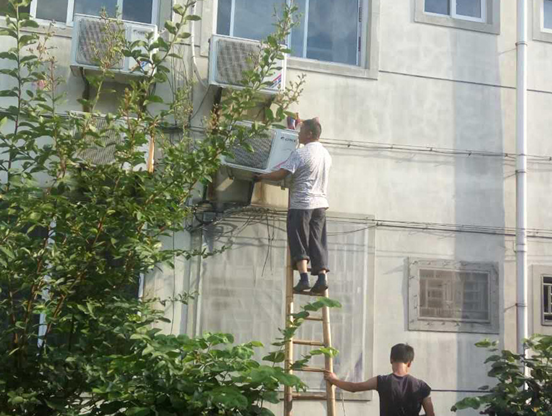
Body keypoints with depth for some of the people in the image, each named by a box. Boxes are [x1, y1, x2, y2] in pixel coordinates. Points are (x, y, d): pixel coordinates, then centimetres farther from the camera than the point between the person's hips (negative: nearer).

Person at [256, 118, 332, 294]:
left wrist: (262, 176, 2)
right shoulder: (326, 154, 13)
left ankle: (304, 278, -10)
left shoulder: (300, 153, -11)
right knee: (318, 242, 7)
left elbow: (280, 175, -13)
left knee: (299, 243, -2)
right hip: (320, 203, 6)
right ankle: (322, 277, -2)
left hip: (301, 203, -6)